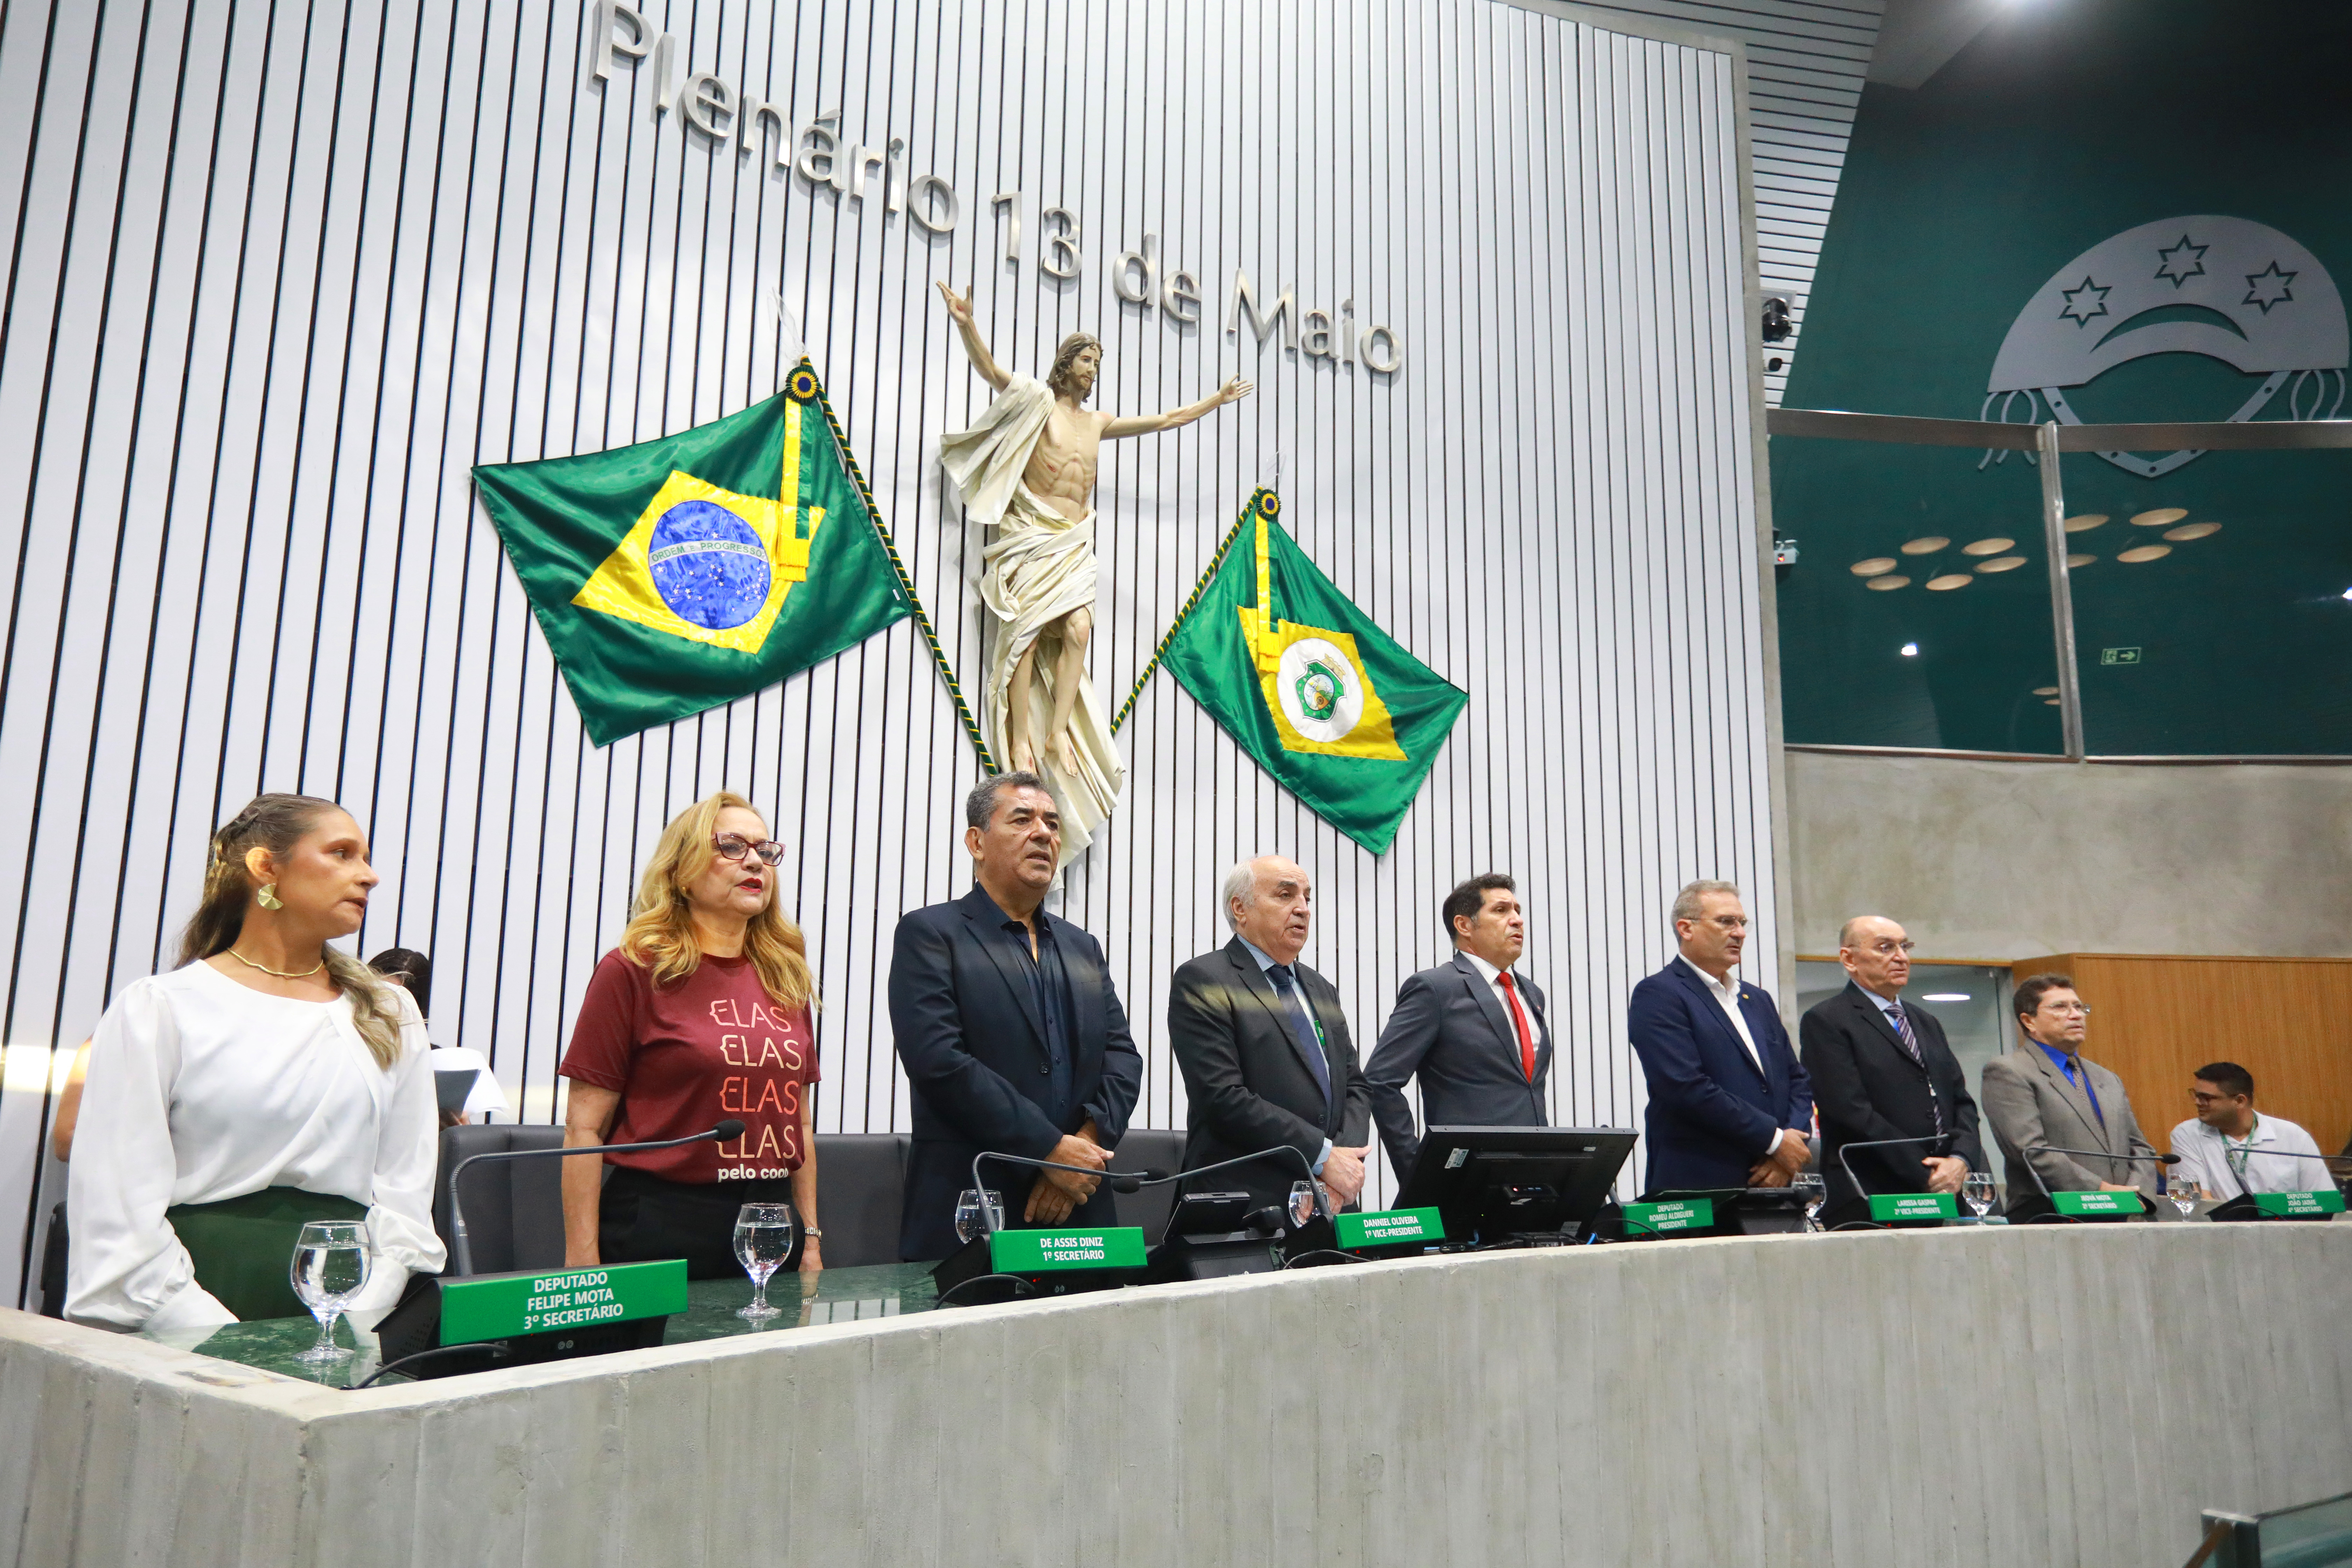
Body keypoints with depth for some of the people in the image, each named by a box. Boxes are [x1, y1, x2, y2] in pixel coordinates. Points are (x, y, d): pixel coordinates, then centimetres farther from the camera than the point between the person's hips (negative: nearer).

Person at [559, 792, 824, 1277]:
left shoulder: (785, 978, 11)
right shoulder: (634, 971, -5)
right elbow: (584, 1129, -7)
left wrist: (810, 1238, 12)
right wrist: (583, 1263, -12)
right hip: (659, 1232, -5)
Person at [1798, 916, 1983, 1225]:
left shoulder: (1926, 1023, 22)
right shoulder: (1824, 1022, -3)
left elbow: (1962, 1101, 17)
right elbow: (1853, 1114, -12)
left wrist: (1961, 1159, -3)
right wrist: (1925, 1176, -14)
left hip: (1944, 1198, 6)